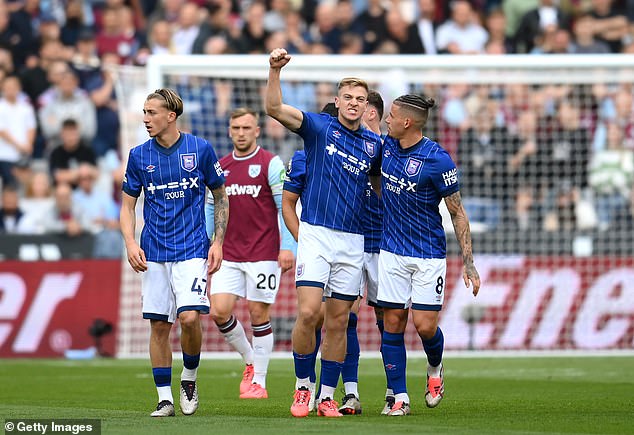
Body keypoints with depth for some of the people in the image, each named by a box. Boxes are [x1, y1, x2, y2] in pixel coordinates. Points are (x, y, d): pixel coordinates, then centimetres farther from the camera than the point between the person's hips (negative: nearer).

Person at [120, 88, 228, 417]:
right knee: (159, 325, 1)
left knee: (189, 317, -18)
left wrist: (218, 242, -1)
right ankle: (164, 398, 9)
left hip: (192, 251, -3)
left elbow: (220, 198, 8)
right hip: (153, 254, 3)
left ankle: (189, 377, 8)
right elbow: (127, 205, 10)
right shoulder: (139, 155, 4)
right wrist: (130, 243, -6)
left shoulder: (200, 149, -2)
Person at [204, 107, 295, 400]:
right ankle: (250, 360, 16)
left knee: (259, 314, -1)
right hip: (229, 254, 4)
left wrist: (287, 247, -14)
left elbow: (286, 207, -6)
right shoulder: (220, 167, 11)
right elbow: (211, 209, 18)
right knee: (219, 311, -7)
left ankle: (258, 381, 8)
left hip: (263, 254, -4)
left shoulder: (271, 164, -3)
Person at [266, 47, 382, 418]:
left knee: (338, 321, 5)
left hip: (353, 241, 3)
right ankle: (303, 387, 2)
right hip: (315, 234, -3)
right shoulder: (319, 127, 2)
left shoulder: (374, 144, 10)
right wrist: (276, 70, -24)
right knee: (308, 313, -14)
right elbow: (274, 109, -11)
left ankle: (327, 396, 12)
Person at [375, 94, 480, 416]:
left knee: (425, 325, -8)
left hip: (429, 254, -5)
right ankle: (400, 398, 4)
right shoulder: (387, 146, 2)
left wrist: (468, 263, -11)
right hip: (392, 251, 5)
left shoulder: (437, 159, -15)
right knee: (392, 323, -1)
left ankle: (435, 370, 25)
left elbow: (457, 213, -9)